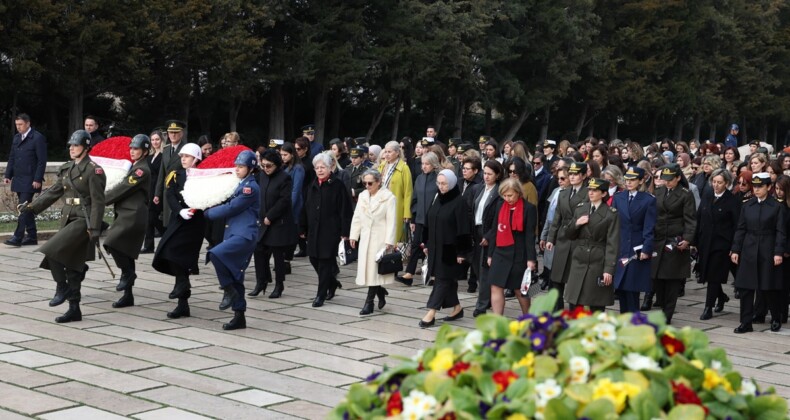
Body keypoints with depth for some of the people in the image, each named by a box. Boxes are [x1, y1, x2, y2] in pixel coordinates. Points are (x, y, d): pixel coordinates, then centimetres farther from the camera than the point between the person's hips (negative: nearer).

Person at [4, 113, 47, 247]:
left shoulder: (38, 138, -8)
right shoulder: (16, 137, 15)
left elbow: (42, 161, -11)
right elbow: (12, 158, 19)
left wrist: (38, 179, -15)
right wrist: (7, 175, 11)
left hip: (30, 181, -8)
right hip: (18, 179, 8)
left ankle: (18, 237, -13)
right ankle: (32, 236, 16)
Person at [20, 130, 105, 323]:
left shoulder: (94, 171, -10)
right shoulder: (66, 169, 12)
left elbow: (98, 202, -12)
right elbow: (54, 191, 15)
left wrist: (94, 229, -16)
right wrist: (32, 206, 4)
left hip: (83, 221, -7)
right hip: (67, 219, 7)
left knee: (51, 251, -21)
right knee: (71, 266, 8)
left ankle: (62, 287, -3)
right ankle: (74, 310, 15)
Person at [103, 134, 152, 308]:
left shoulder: (142, 170, -9)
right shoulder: (134, 167, 20)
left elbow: (123, 188, -13)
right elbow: (124, 189, 21)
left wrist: (102, 200, -7)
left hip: (133, 215, -9)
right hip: (127, 215, 9)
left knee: (112, 243, -23)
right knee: (124, 252, 8)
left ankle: (128, 272, -6)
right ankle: (128, 296, 11)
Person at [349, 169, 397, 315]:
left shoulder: (389, 197, -7)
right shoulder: (363, 196, 11)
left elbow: (391, 221, -10)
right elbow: (357, 217, 14)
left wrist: (389, 241, -15)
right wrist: (353, 235, 8)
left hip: (380, 239, -6)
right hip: (366, 238, 6)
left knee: (374, 269, -7)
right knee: (367, 269, 6)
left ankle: (369, 302, -4)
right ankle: (381, 292, 25)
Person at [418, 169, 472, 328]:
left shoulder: (458, 202, -13)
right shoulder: (438, 199, 9)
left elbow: (463, 228, -15)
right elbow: (429, 223, 15)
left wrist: (461, 252, -17)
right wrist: (426, 243, 15)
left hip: (450, 248, -7)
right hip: (436, 247, 7)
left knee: (443, 278, -5)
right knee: (448, 279, 13)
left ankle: (431, 313, -7)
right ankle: (457, 307, 25)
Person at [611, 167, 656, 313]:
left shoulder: (649, 200, -1)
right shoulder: (618, 197, 10)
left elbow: (649, 228, -5)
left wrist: (647, 249, -13)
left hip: (637, 250, -4)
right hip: (619, 249, 4)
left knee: (632, 289, -5)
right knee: (620, 287, 5)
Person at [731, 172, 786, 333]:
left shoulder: (776, 207, -2)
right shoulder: (747, 206, 7)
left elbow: (780, 232, -4)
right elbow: (740, 229, 8)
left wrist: (779, 252, -12)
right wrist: (735, 250, 3)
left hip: (768, 252, -3)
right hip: (749, 251, 3)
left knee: (769, 288, 4)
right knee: (746, 288, 0)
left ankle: (776, 319, 24)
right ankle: (746, 323, 6)